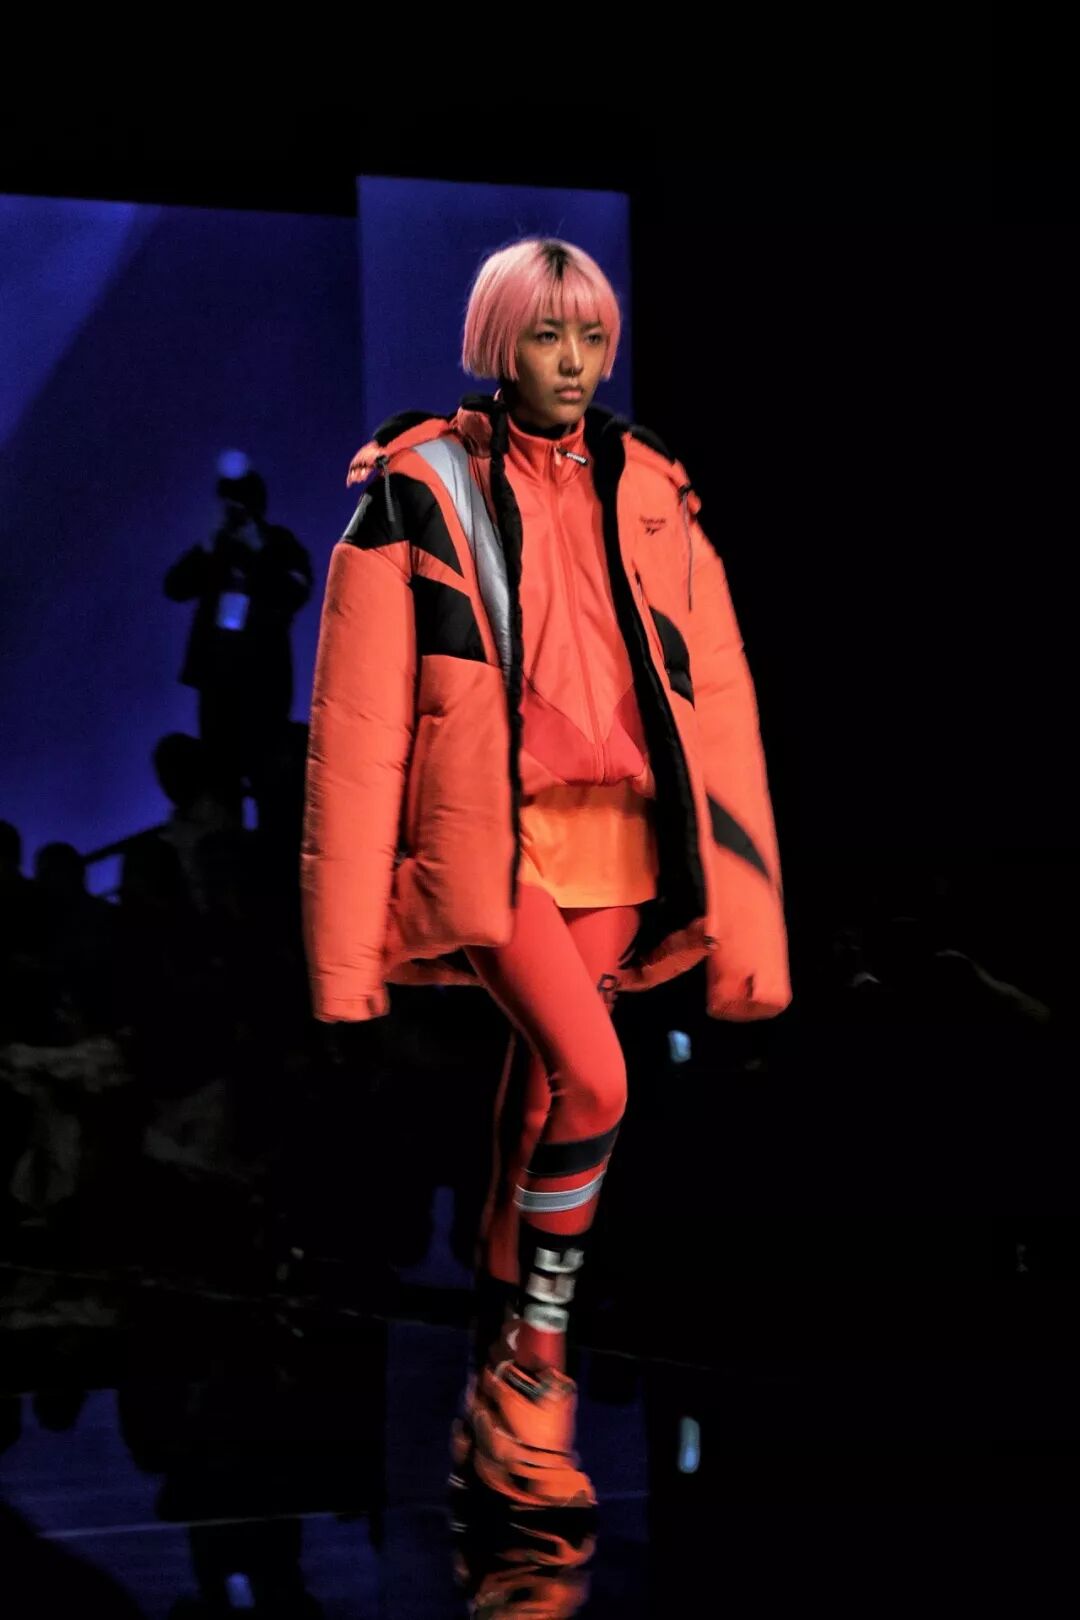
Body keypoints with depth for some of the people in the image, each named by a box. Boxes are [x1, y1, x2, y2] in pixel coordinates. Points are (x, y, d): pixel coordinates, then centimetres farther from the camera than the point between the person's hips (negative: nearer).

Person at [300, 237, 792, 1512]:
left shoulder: (649, 497, 10)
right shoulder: (420, 491, -1)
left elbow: (718, 703, 8)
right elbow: (357, 718, -4)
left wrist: (745, 922, 3)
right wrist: (346, 941, -8)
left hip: (614, 837, 4)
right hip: (486, 834, -4)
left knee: (542, 1101, 8)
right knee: (591, 1079, -19)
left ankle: (496, 1399, 21)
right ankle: (531, 1374, -2)